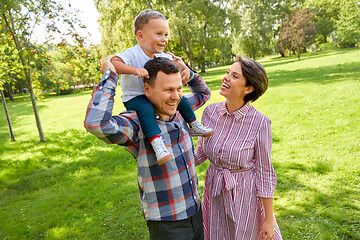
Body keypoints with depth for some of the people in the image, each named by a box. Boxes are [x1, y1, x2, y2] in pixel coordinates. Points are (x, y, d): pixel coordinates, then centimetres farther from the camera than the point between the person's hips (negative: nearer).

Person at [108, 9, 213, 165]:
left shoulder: (161, 56, 1)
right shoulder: (132, 54, -23)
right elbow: (112, 63, -36)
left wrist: (185, 69, -4)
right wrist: (134, 70, -49)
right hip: (134, 98, -7)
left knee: (180, 99, 7)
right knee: (146, 109, -39)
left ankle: (194, 126, 25)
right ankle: (157, 144, -45)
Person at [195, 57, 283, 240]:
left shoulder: (260, 123, -20)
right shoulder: (211, 112, -8)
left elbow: (265, 173, -12)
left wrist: (269, 220, -7)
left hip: (246, 195, -4)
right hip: (215, 192, 4)